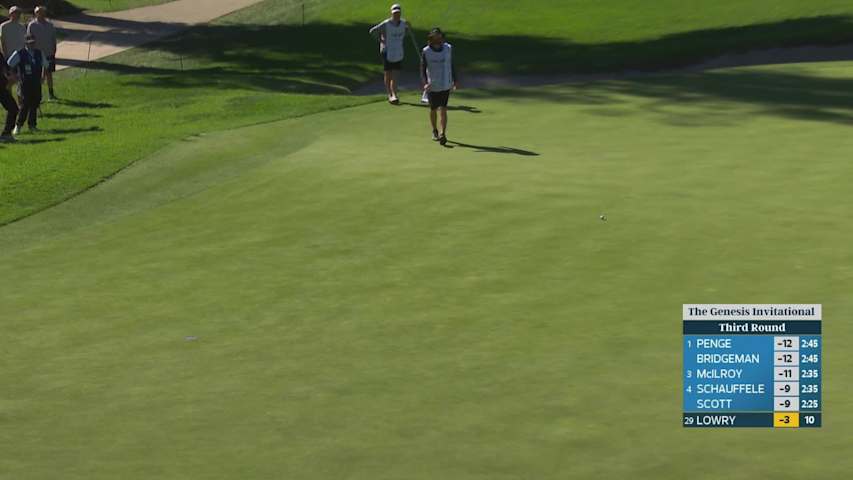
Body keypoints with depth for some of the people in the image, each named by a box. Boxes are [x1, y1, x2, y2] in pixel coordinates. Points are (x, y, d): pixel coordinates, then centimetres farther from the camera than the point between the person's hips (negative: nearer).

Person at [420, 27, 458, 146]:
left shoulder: (448, 48, 0)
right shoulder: (426, 51, -6)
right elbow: (423, 69, -4)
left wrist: (455, 81, 16)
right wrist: (425, 83, -19)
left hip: (445, 85, 0)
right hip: (432, 86, 0)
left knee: (443, 110, -10)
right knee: (433, 110, 11)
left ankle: (443, 134, -13)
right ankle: (435, 131, 32)